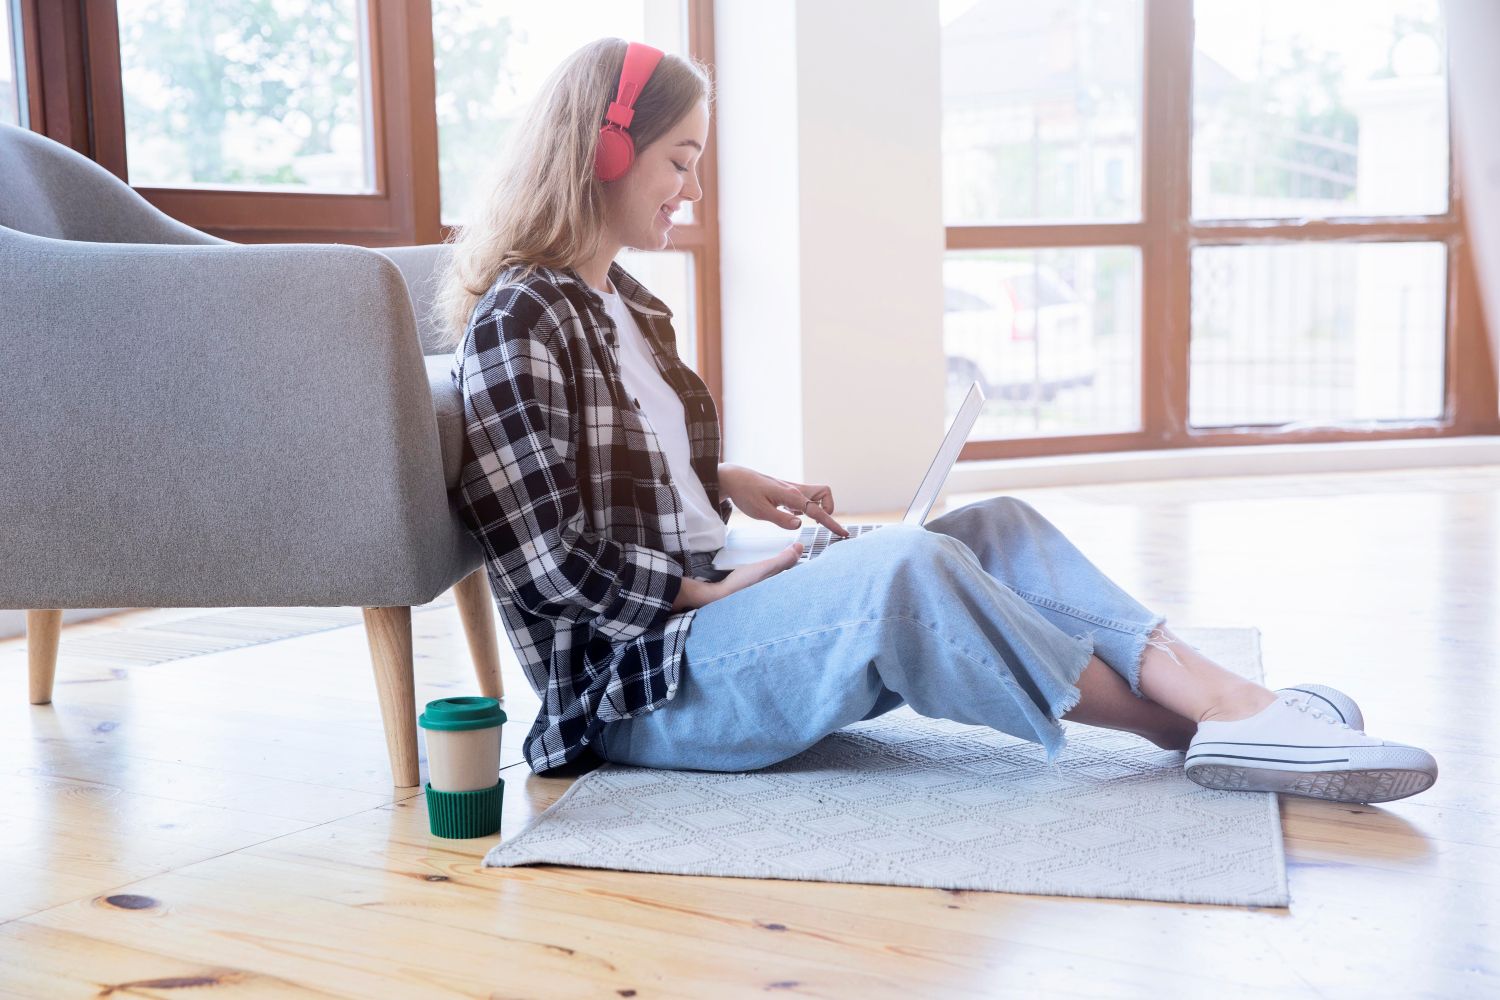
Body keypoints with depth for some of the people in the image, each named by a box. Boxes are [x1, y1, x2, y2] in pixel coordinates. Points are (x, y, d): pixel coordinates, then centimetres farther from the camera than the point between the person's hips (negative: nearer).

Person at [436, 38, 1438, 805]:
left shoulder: (626, 303, 14)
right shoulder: (516, 319, -13)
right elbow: (552, 563, -18)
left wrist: (735, 483, 9)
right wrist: (713, 593, -13)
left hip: (703, 614, 9)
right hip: (631, 684, -9)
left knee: (998, 528, -4)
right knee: (904, 565, -30)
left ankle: (1226, 695, -16)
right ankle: (1200, 723, -17)